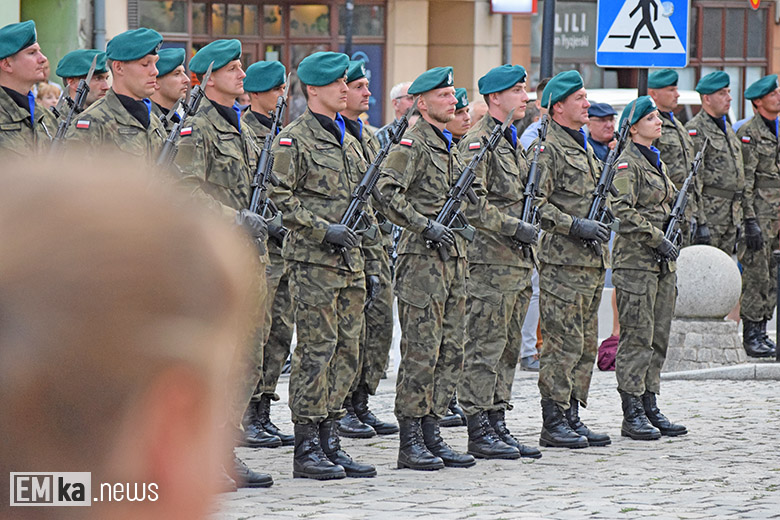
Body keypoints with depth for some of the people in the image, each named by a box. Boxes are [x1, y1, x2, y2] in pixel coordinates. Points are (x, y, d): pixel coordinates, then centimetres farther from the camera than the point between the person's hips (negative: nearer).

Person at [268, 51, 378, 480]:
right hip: (313, 262, -8)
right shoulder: (294, 139, -6)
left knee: (346, 351, 7)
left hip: (350, 263, 8)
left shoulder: (347, 139, 18)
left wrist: (371, 259, 18)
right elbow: (279, 197, -12)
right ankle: (307, 448, -3)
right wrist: (324, 228, -19)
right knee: (316, 350, -7)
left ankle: (330, 441, 13)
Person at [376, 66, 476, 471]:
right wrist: (426, 226, -23)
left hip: (453, 259, 9)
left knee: (451, 353, 8)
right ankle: (410, 442, -3)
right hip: (422, 260, -9)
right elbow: (387, 194, -21)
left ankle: (432, 434, 13)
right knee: (421, 353, -7)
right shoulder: (412, 145, -9)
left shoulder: (448, 146, 18)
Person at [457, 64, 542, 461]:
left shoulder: (510, 141, 19)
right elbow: (472, 205, -20)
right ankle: (479, 432, -5)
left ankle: (497, 426, 15)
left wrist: (528, 237, 19)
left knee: (508, 348, 11)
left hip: (517, 263, 10)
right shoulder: (477, 143, -12)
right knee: (485, 347, -7)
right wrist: (515, 227, -21)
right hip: (491, 263, -10)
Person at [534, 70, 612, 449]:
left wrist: (601, 224, 16)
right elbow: (535, 204, -17)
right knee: (563, 343, -8)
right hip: (562, 261, -9)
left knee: (586, 345, 10)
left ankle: (572, 417, 16)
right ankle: (553, 424, -4)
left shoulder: (583, 147, 19)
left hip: (592, 261, 9)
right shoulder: (547, 148, -10)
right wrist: (576, 225, -21)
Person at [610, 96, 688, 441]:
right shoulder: (626, 164, -10)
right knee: (637, 337, -7)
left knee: (659, 337, 9)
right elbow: (622, 211, -19)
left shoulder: (656, 161, 17)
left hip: (662, 261, 9)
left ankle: (650, 408, 15)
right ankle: (632, 415, -4)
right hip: (635, 260, -9)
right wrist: (657, 239, -20)